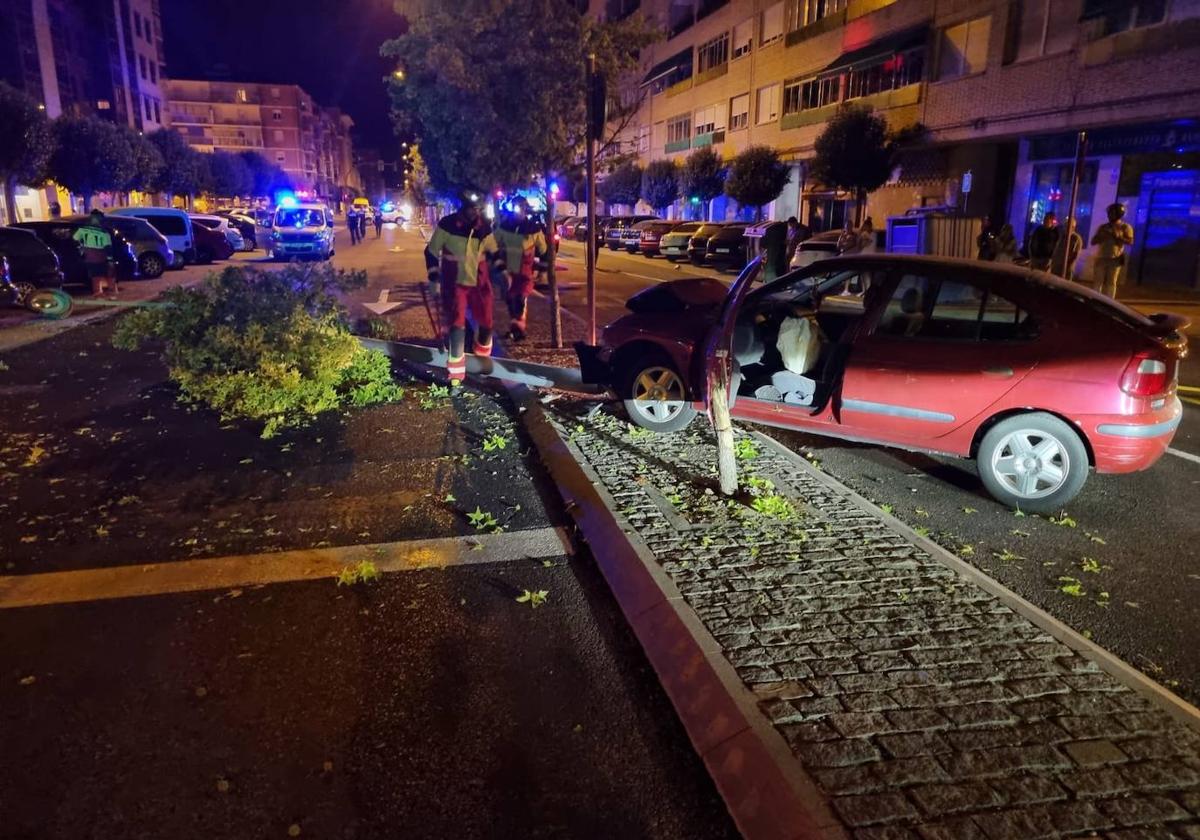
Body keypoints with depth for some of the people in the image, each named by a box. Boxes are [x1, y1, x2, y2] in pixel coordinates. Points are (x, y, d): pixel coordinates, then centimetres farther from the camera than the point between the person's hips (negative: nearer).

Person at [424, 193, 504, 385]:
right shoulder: (447, 225, -11)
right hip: (455, 282, -4)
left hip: (480, 281, 4)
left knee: (485, 321, 8)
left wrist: (502, 270, 3)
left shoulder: (484, 227, 0)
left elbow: (493, 251, 15)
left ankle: (483, 357, 37)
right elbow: (431, 251, -4)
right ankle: (456, 371, -3)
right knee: (456, 323, -9)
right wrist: (434, 278, -8)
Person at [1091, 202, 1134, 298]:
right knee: (1098, 282, 2)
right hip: (1101, 258, 3)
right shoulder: (1103, 227, 13)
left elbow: (1130, 241, -8)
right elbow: (1093, 241, 9)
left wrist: (1117, 237, -19)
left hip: (1115, 259, -3)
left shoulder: (1125, 227, 3)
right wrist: (1101, 235, -9)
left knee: (1111, 283, -2)